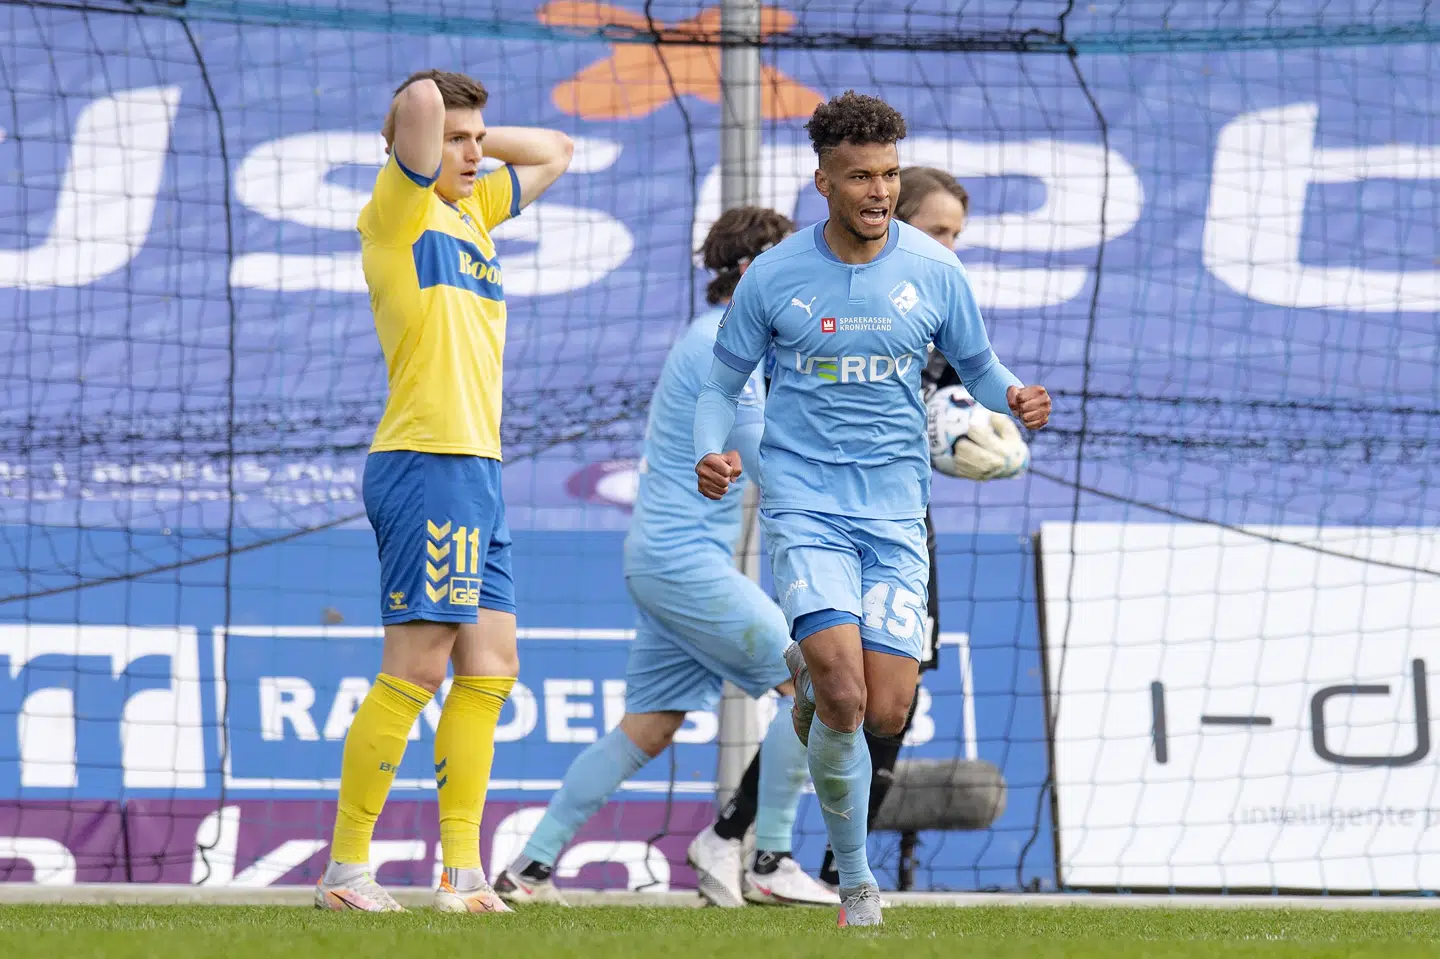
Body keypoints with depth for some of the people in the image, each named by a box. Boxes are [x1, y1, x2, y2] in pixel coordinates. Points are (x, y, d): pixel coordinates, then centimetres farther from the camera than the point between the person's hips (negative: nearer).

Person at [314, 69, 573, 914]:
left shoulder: (471, 212, 19)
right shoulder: (399, 209, -4)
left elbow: (554, 152, 33)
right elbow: (421, 100, -20)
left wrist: (475, 141, 19)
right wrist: (424, 122, 2)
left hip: (478, 469, 9)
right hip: (426, 463, -9)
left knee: (490, 670, 7)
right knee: (416, 670, -10)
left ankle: (463, 874, 8)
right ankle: (346, 866, -6)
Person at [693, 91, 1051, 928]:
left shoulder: (933, 271, 3)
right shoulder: (774, 276, 0)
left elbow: (977, 365, 14)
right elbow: (723, 384, 9)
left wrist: (1014, 397, -9)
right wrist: (712, 451, -12)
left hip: (896, 507, 2)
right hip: (805, 502, -2)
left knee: (885, 713, -8)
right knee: (843, 694, -18)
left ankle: (811, 681, 28)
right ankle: (856, 880, 0)